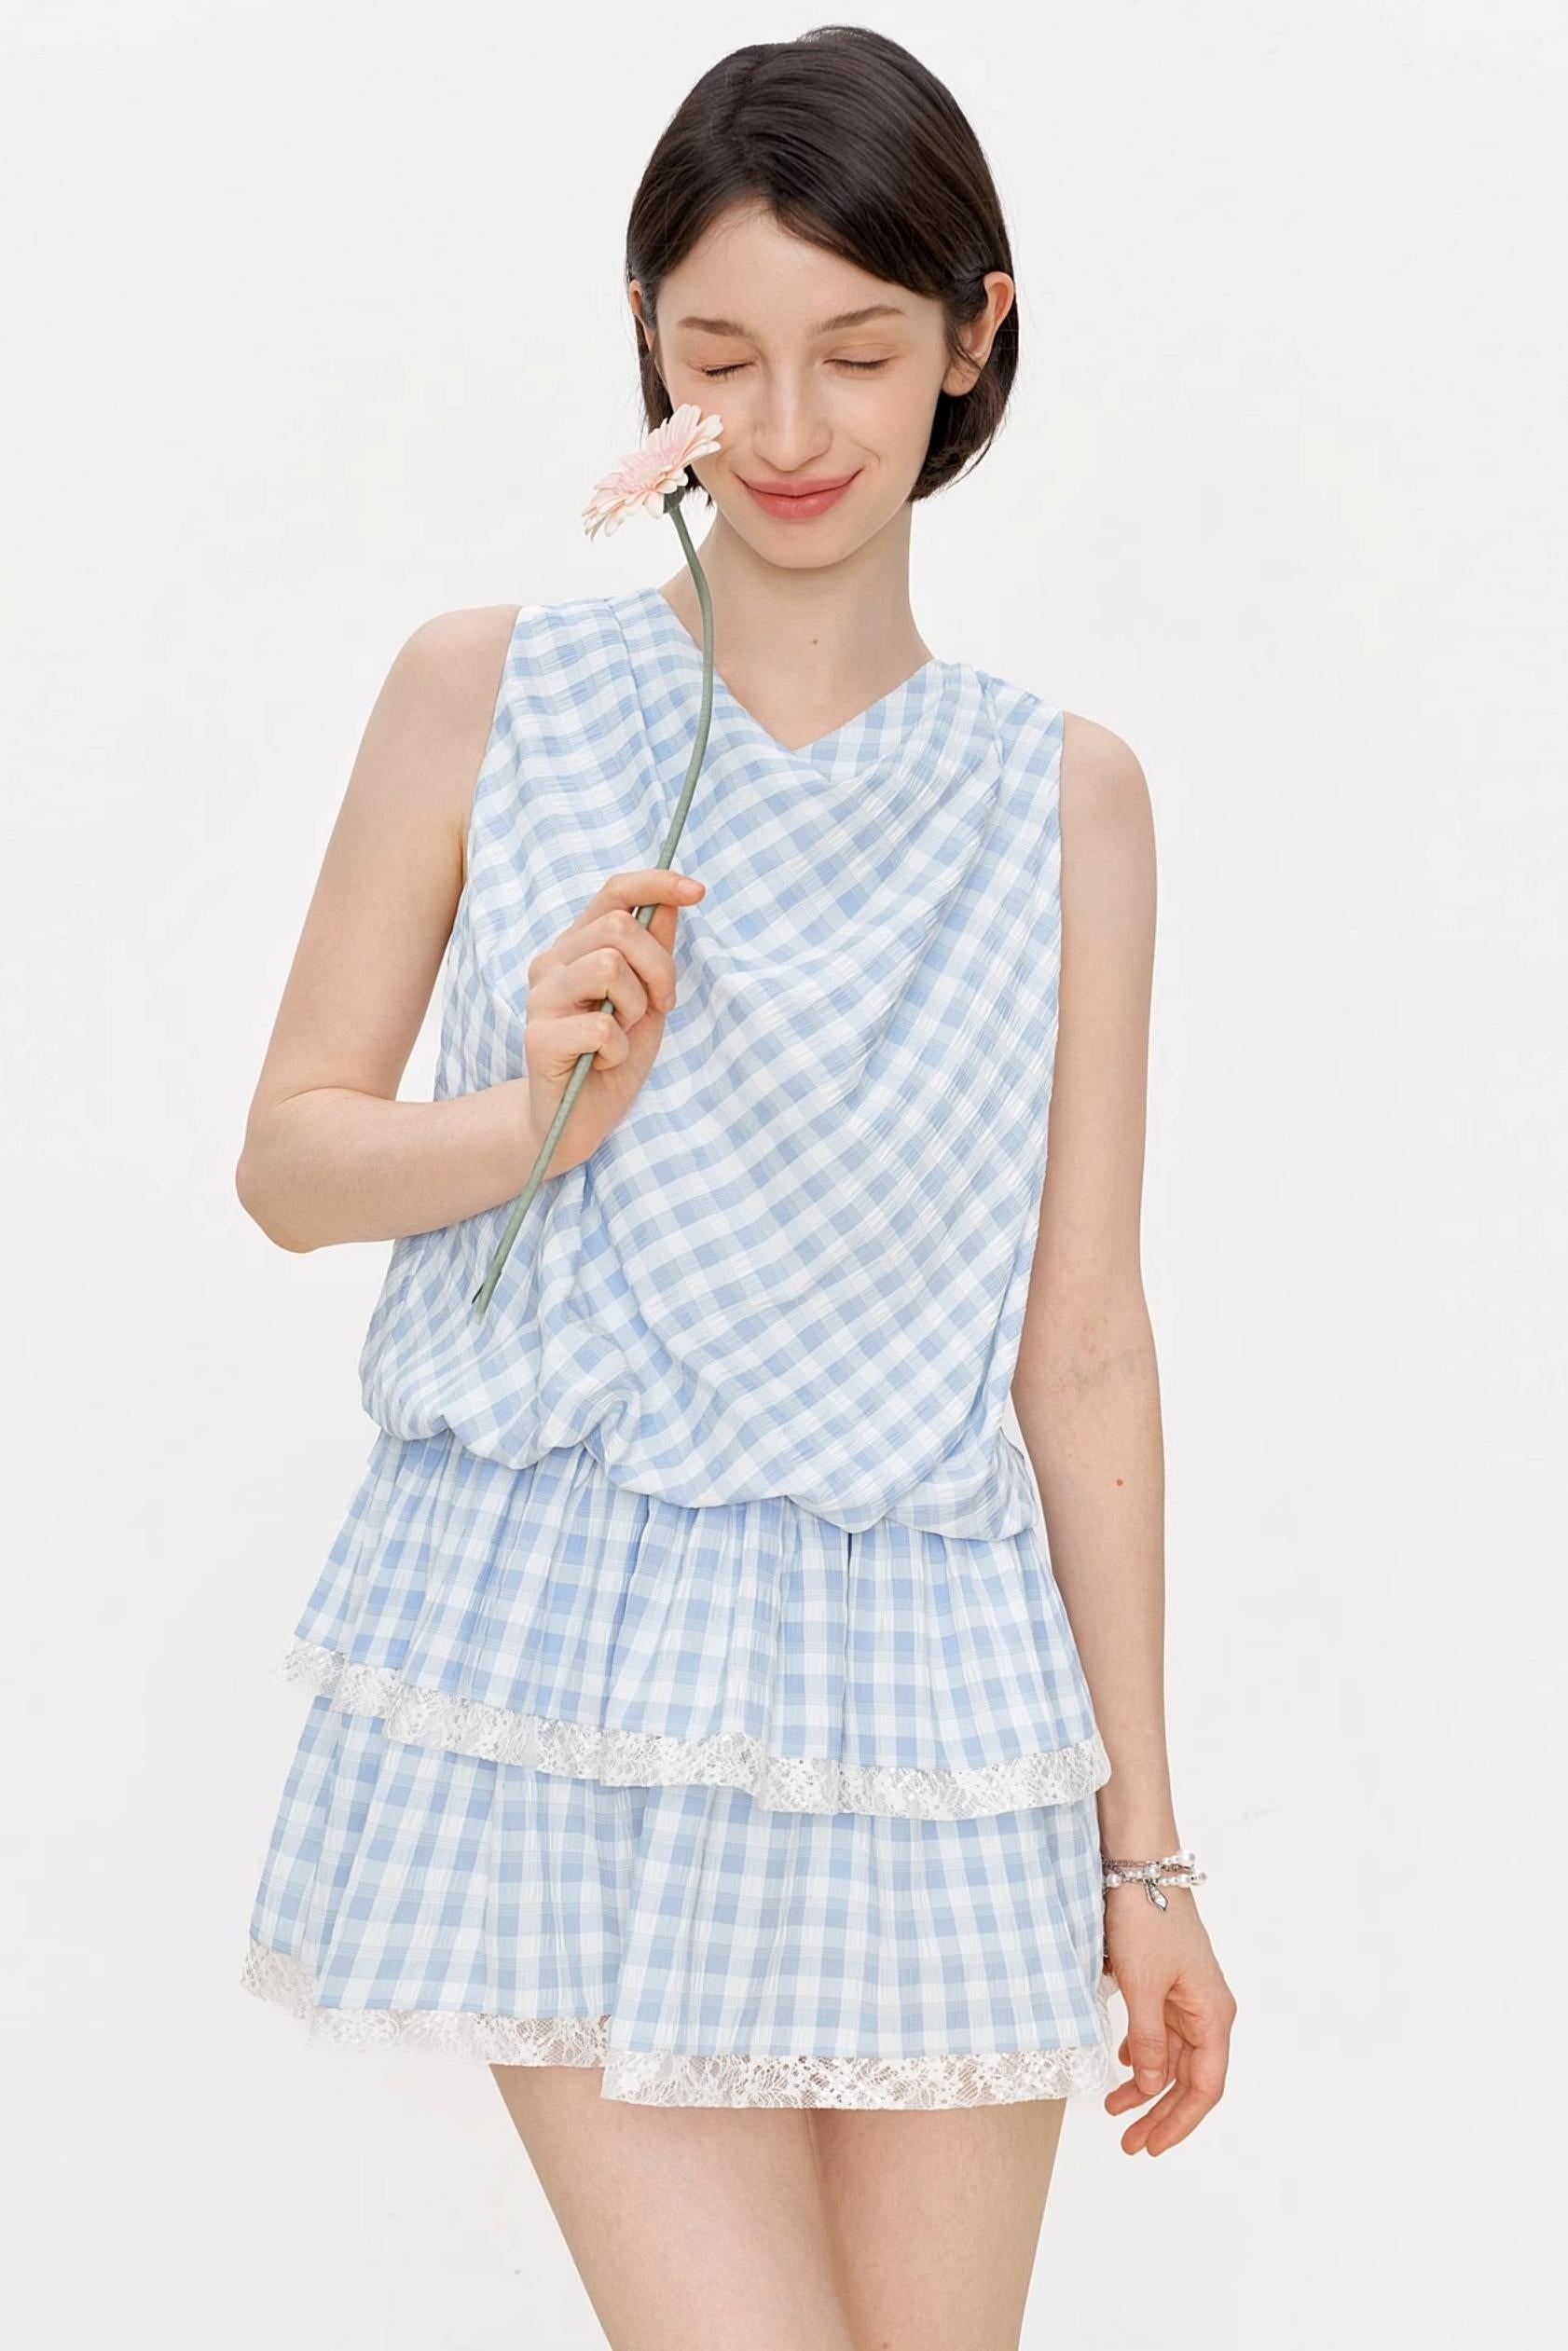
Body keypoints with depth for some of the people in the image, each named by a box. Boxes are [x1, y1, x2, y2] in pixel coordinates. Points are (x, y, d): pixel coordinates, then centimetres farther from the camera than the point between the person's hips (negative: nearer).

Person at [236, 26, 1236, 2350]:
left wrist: (1143, 1845, 6)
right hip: (570, 1668, -1)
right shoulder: (487, 695, 2)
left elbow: (1086, 1343, 6)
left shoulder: (1062, 795, 5)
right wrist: (541, 1116, -14)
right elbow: (289, 1154, 7)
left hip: (925, 1690, 2)